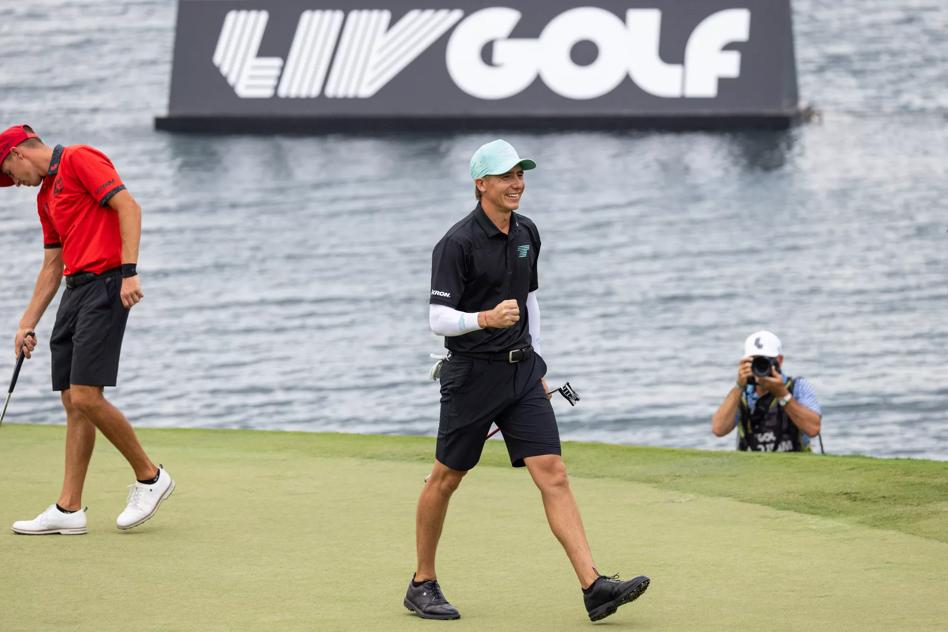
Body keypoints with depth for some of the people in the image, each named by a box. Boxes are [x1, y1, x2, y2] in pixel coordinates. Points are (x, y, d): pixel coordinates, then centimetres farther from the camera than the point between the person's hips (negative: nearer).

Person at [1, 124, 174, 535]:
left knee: (86, 396, -15)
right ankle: (69, 509, 5)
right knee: (73, 403, 5)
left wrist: (129, 270, -22)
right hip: (75, 288, 9)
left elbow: (128, 206, -15)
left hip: (104, 284, -9)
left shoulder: (79, 159, -5)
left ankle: (149, 477, 1)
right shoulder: (45, 195, 23)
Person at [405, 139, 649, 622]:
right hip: (471, 375, -5)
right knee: (446, 479, 7)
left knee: (553, 474, -5)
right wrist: (485, 319, -36)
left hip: (521, 373, 5)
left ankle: (593, 586, -13)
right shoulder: (457, 243, -14)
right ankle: (422, 584, 22)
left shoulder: (527, 233, 8)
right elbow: (438, 319, -18)